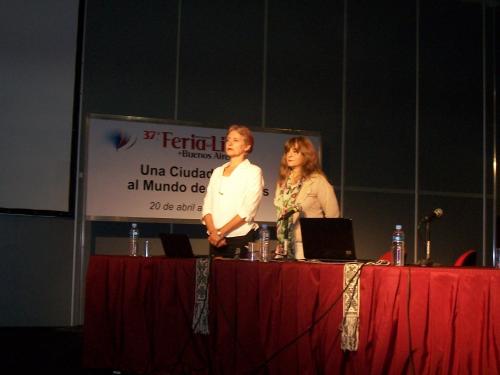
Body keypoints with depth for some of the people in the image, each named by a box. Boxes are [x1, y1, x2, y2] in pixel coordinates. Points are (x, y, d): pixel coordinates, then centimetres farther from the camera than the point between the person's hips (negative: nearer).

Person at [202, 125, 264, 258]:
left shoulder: (253, 171, -1)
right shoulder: (217, 172, 15)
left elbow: (247, 211, -11)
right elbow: (207, 207, 7)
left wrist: (220, 233, -15)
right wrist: (213, 233, -10)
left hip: (241, 239, -4)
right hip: (215, 241, 4)